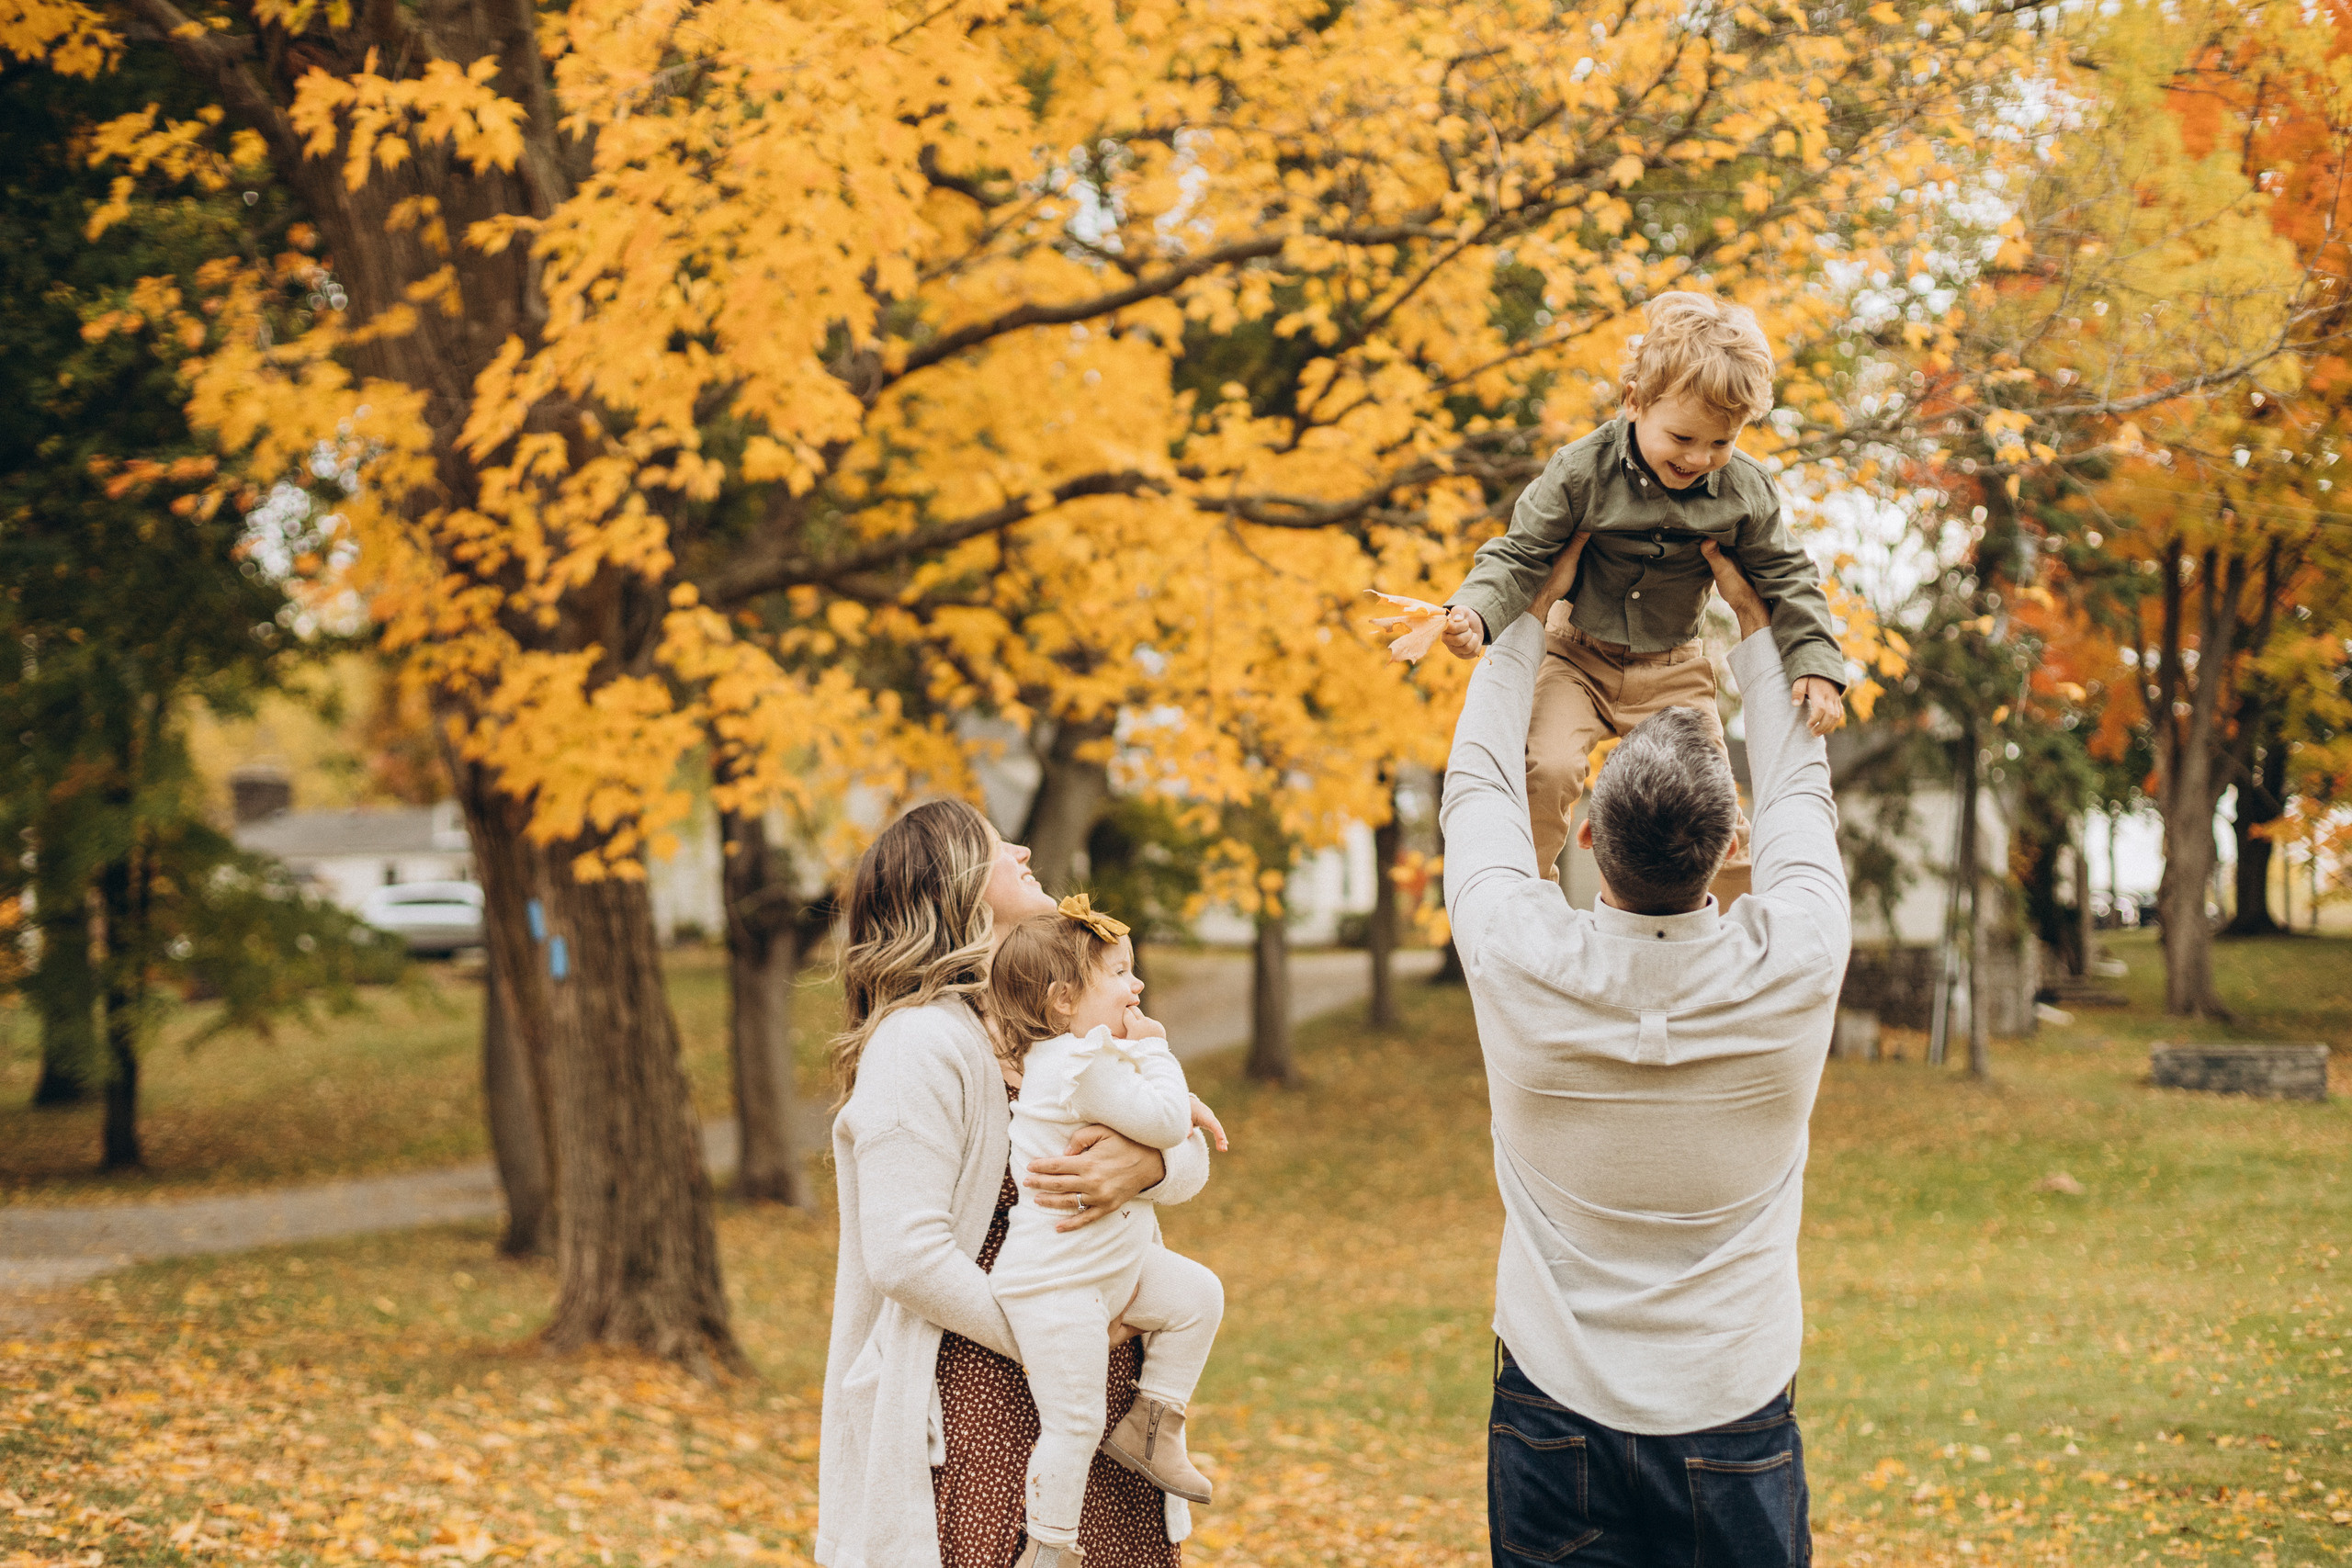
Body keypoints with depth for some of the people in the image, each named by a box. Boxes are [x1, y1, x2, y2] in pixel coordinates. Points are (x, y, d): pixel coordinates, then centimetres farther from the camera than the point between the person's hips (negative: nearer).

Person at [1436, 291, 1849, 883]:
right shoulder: (1581, 470, -18)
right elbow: (1521, 555, -12)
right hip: (1578, 656, -2)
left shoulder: (1746, 490, -10)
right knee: (1546, 768, -23)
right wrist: (1474, 612, -31)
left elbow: (1786, 579, 1)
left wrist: (1818, 665, -10)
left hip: (1673, 671, 3)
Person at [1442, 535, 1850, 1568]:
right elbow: (1801, 791, 5)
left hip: (1555, 1415, 0)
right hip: (1736, 1411, 0)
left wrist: (1530, 615, 13)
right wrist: (1752, 619, 16)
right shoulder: (1795, 968, -16)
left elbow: (1479, 785, 2)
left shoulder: (1522, 960, -18)